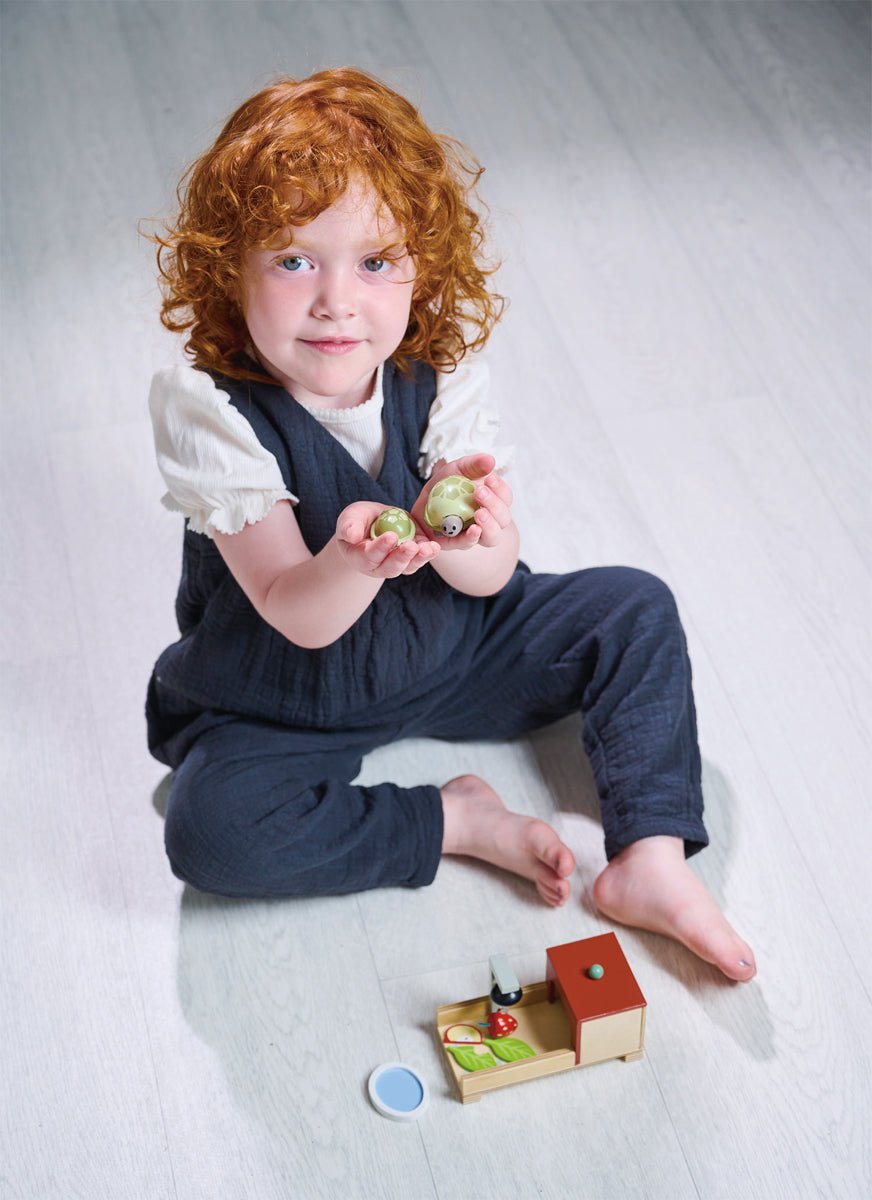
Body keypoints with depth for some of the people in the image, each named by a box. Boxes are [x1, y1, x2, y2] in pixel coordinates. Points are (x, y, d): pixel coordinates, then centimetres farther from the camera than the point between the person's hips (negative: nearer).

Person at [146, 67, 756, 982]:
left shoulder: (439, 376, -14)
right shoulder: (210, 412, -24)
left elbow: (491, 579, -16)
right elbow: (298, 617, -27)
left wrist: (469, 540, -42)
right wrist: (351, 563, -51)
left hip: (448, 649, 4)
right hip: (278, 704, -3)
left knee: (634, 609, -6)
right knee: (212, 829, -30)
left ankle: (650, 863, -10)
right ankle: (456, 820, -13)